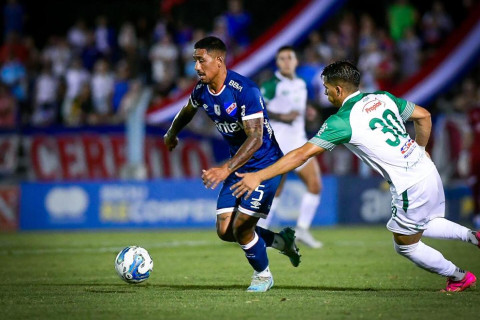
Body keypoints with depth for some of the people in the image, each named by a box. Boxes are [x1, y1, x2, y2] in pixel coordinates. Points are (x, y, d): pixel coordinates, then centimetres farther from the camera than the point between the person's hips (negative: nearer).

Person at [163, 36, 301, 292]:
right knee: (225, 231, -1)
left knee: (241, 228, -12)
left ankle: (263, 275, 17)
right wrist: (172, 134, 40)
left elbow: (255, 138, -32)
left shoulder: (245, 90, -26)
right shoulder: (202, 90, -3)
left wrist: (226, 169, -42)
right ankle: (281, 241, 23)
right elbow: (188, 110, 23)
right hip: (238, 166, 7)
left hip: (264, 165, -7)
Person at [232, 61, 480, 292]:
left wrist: (258, 176, -11)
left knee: (405, 245, 16)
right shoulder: (382, 98, 6)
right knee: (423, 225, 32)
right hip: (428, 170, 8)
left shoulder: (341, 121, -13)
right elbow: (423, 116, 14)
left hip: (410, 187, -7)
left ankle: (460, 278, 27)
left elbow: (302, 154, -15)